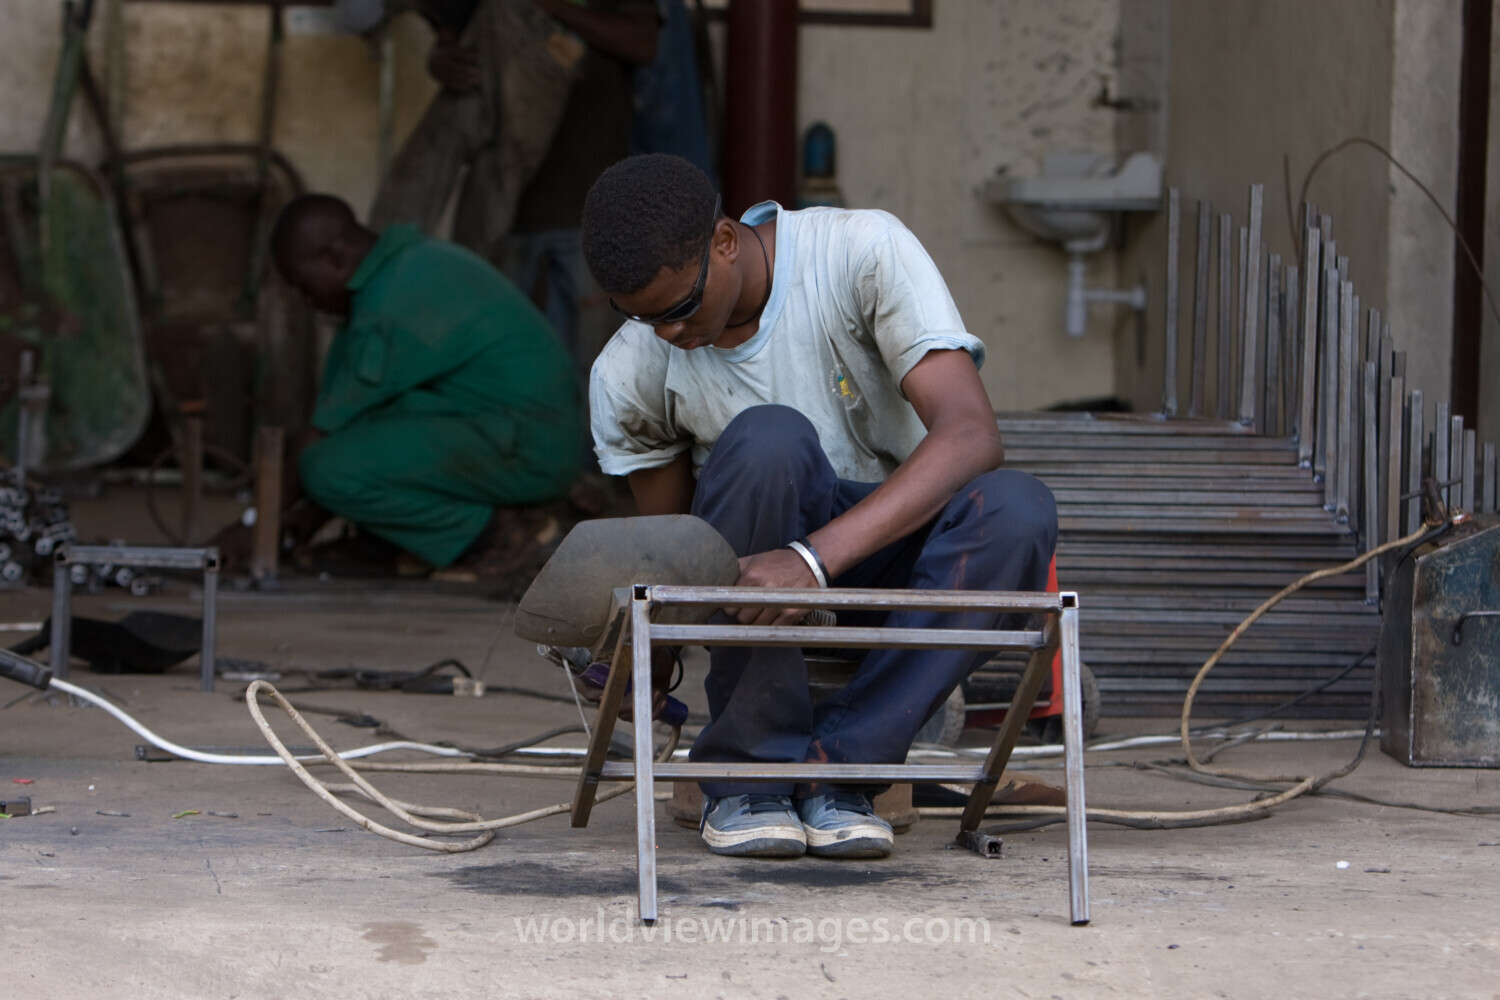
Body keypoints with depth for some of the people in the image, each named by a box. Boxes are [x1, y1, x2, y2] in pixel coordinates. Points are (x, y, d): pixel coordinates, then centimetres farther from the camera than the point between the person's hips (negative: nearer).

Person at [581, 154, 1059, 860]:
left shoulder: (864, 252, -20)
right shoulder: (628, 377, -11)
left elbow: (972, 435, -31)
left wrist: (816, 558, -42)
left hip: (888, 547, 0)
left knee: (1017, 509, -35)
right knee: (769, 440, -35)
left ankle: (833, 767, -23)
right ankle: (746, 773, -22)